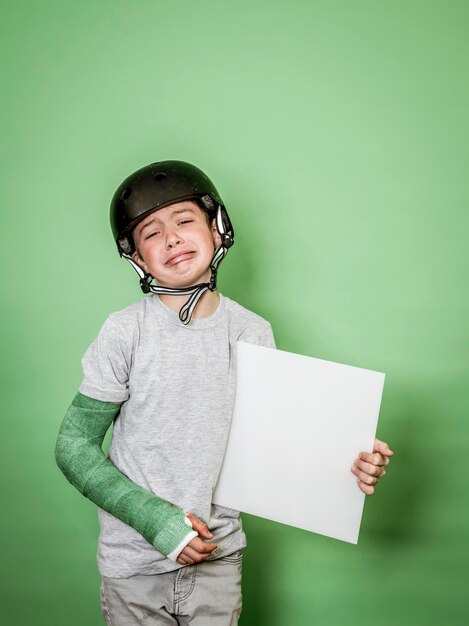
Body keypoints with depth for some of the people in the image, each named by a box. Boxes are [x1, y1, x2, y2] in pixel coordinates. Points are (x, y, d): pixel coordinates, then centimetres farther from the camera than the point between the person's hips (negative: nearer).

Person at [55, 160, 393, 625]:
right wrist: (154, 518, -19)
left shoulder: (254, 332, -4)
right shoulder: (125, 333, -14)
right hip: (135, 564, -2)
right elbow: (74, 447, -10)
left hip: (219, 557, 3)